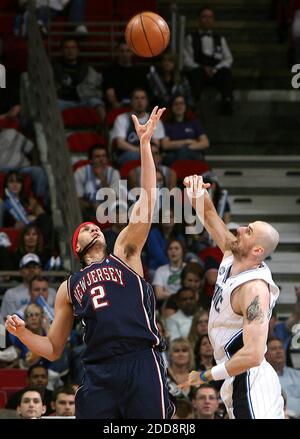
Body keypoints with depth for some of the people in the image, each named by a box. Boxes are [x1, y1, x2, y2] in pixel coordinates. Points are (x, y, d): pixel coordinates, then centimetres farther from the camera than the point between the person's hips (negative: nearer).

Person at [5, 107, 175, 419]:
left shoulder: (124, 255, 18)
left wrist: (144, 144, 2)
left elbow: (146, 200, 8)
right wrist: (21, 333, 4)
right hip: (98, 373, 2)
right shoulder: (68, 288, 24)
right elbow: (53, 350, 24)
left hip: (141, 362, -2)